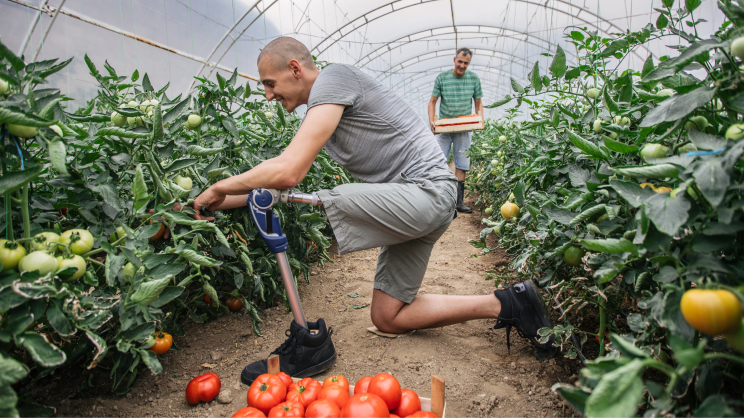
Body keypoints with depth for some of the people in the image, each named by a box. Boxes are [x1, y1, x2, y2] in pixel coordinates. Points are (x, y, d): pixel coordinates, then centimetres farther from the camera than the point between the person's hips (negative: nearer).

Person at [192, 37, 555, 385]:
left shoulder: (333, 78, -13)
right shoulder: (318, 113, 18)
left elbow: (289, 173, -22)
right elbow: (284, 167, 19)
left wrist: (220, 188, -7)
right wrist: (220, 203, 14)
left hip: (426, 189, -11)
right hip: (421, 204, 11)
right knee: (387, 318, 13)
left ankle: (310, 339, -8)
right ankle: (508, 304, 16)